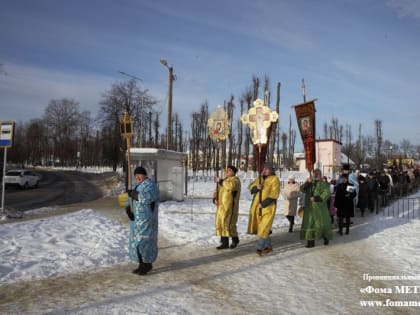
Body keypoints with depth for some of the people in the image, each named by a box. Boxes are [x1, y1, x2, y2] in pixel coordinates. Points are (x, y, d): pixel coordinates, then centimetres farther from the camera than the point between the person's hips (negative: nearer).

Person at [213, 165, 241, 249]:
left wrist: (220, 181, -20)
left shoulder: (235, 180, -7)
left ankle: (235, 239, 12)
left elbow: (231, 186, -30)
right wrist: (215, 199, -3)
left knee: (228, 223, -10)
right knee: (221, 223, 4)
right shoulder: (225, 180, 19)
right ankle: (225, 243, 9)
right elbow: (217, 191, 15)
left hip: (230, 206, -8)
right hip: (222, 206, 8)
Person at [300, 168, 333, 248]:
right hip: (309, 207, 3)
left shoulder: (323, 184, 2)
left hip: (320, 207, -3)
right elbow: (302, 189, -1)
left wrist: (316, 198, -19)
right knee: (309, 223, -1)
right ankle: (311, 241, 3)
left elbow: (326, 194, -10)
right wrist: (307, 182, -17)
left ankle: (326, 237, 26)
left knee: (323, 223, -1)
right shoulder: (309, 183, 15)